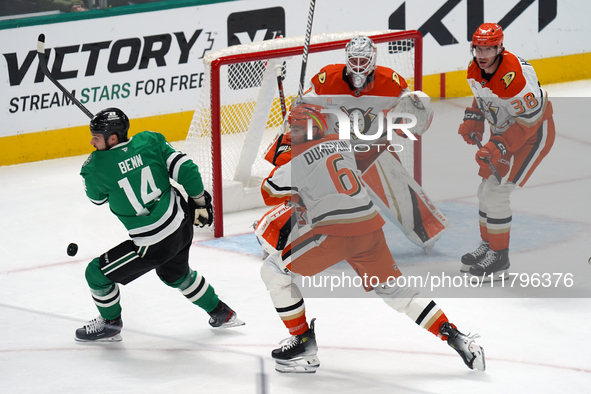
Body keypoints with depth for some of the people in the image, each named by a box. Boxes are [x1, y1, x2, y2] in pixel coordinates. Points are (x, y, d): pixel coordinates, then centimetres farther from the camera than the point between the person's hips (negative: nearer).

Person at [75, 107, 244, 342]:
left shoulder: (100, 165, -19)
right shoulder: (149, 141, -7)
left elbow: (96, 196, 2)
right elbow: (185, 169, -6)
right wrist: (199, 201, 8)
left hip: (154, 245, -7)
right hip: (182, 225, 7)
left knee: (97, 273, 10)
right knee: (176, 274, 36)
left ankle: (110, 324, 31)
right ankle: (221, 314, 49)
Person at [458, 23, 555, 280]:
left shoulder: (514, 76, -34)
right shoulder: (475, 70, -8)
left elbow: (529, 120, -29)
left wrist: (499, 146, -32)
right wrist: (473, 121, 1)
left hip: (535, 133, -9)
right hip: (504, 130, 9)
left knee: (497, 192, -13)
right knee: (486, 189, 12)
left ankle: (499, 258, -2)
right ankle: (488, 246, 29)